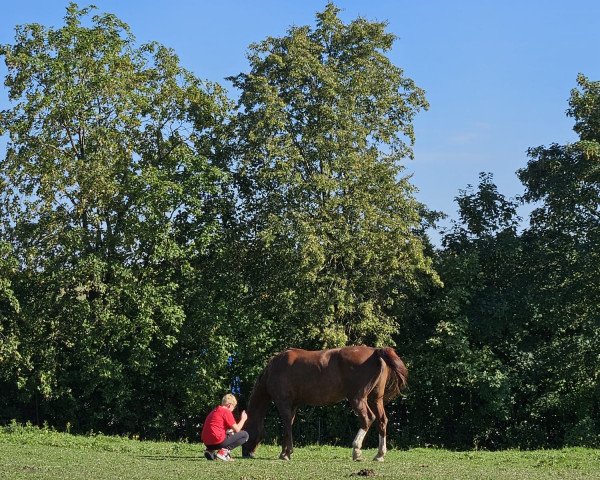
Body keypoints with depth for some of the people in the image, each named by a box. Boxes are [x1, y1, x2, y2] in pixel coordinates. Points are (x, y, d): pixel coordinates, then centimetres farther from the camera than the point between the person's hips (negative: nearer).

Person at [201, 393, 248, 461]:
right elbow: (236, 429, -2)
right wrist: (243, 419, 14)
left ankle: (211, 451, 11)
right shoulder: (227, 411, -4)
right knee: (245, 435, 1)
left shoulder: (215, 410, 21)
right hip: (218, 441, -8)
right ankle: (224, 451, -11)